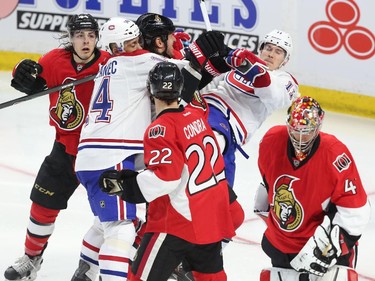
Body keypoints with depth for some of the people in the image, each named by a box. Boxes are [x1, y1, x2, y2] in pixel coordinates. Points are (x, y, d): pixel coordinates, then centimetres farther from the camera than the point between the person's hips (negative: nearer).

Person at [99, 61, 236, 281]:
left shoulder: (161, 129, -17)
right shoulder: (197, 114, 4)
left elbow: (165, 178, -24)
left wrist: (126, 185, -18)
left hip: (179, 221, -8)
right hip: (213, 216, 8)